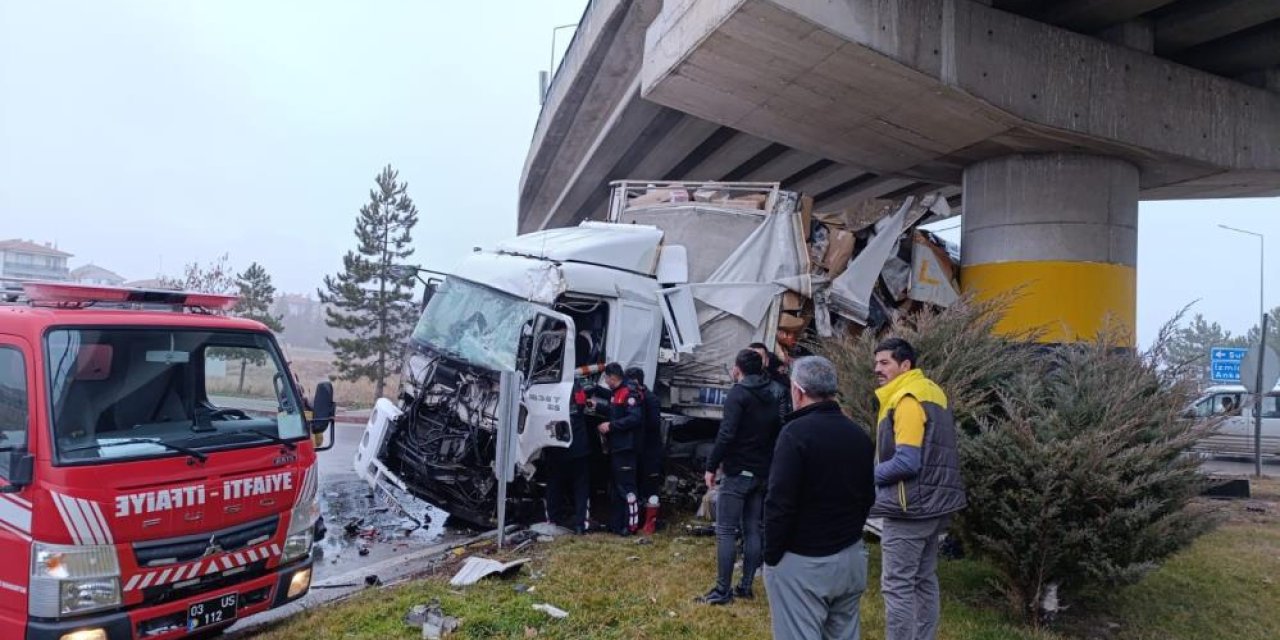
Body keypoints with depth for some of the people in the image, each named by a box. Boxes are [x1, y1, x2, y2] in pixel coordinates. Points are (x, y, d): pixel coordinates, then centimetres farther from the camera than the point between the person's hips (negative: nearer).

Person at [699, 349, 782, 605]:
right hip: (762, 474, 8)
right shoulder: (771, 398, 13)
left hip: (737, 472, -8)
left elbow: (726, 434, -21)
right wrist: (768, 465, 17)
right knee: (753, 530, 11)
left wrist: (711, 466, -15)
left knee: (726, 531, -3)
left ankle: (722, 591, -3)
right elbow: (776, 434, 14)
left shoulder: (738, 394, -12)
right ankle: (746, 586, 16)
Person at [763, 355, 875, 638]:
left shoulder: (796, 433, -16)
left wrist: (771, 555, -8)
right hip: (851, 556, 8)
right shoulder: (860, 435, 8)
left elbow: (780, 503, -19)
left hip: (802, 562, -7)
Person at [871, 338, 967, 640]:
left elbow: (906, 462, -24)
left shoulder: (908, 400, -17)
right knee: (924, 581, 17)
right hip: (932, 502, 10)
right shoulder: (930, 391, 13)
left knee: (898, 586, -4)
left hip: (910, 506, -10)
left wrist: (870, 475, -9)